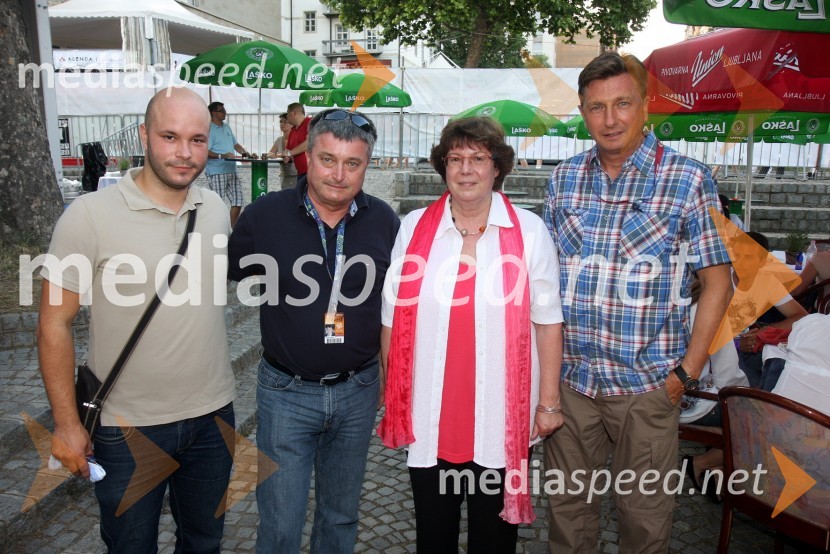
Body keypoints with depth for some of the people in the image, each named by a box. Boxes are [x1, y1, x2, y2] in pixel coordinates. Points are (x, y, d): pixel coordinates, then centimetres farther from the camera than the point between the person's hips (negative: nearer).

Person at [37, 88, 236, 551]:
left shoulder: (216, 208, -1)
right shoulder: (90, 215, -15)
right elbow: (54, 324, -9)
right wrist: (67, 423, -9)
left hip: (213, 416, 4)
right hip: (128, 429, -3)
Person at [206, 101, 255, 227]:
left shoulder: (227, 127, 17)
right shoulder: (209, 129, -9)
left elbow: (235, 144, 24)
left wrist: (245, 153, 7)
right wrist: (222, 156, -29)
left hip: (231, 171, 8)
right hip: (217, 173, -8)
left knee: (237, 201, 6)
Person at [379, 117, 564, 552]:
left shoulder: (528, 231, -4)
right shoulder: (414, 228, -1)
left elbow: (547, 322, -1)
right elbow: (392, 320, 4)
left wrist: (549, 402, -1)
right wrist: (392, 400, 5)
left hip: (502, 420, -1)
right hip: (430, 418, 1)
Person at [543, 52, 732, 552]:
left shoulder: (688, 179, -7)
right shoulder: (565, 177, 4)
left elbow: (717, 281, -4)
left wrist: (687, 371, -9)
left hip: (647, 381, -3)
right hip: (570, 376, 3)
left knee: (645, 514, 13)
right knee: (566, 502, 17)